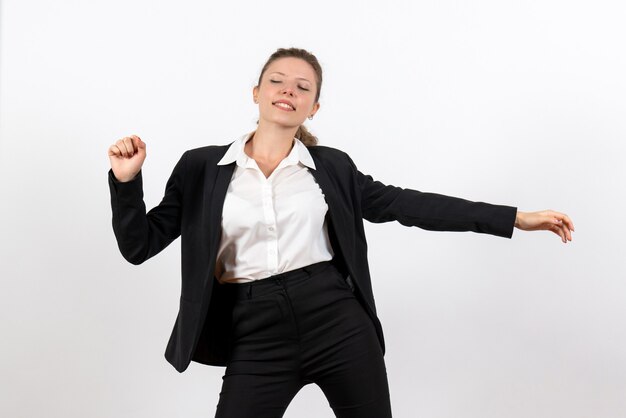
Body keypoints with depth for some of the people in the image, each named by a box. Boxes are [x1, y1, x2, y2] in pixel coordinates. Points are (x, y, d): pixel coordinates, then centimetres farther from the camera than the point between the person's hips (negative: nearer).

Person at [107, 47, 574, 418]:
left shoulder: (331, 166, 8)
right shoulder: (201, 168, 5)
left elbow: (404, 203, 5)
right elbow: (140, 244, 6)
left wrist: (514, 217, 1)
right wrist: (126, 181, -13)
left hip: (338, 323, 1)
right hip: (258, 337, 0)